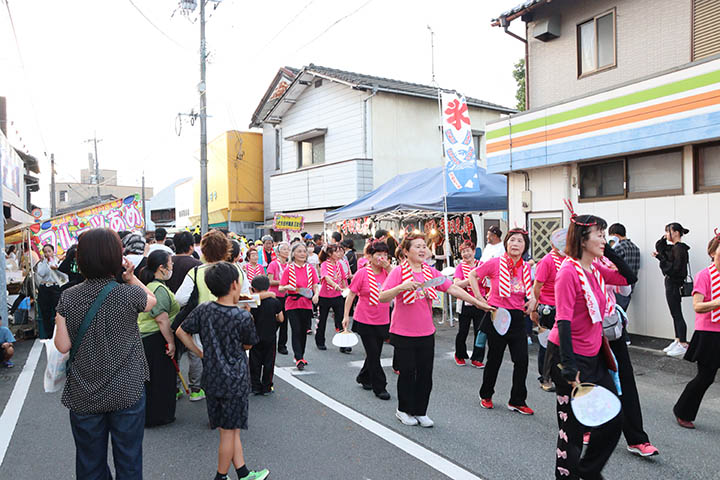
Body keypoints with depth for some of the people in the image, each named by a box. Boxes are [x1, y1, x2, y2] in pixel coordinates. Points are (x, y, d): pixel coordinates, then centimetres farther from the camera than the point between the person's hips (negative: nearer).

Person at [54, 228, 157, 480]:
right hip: (127, 391, -2)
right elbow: (151, 299, 8)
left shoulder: (68, 298, -7)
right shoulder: (130, 294, -14)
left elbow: (63, 346, -5)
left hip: (84, 395, 2)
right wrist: (131, 276, 1)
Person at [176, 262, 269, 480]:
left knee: (231, 429, 16)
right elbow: (248, 345, -4)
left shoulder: (203, 309, -4)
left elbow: (181, 332, 5)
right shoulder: (243, 317, -19)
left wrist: (200, 353, 10)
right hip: (234, 380, -6)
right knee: (229, 431, 10)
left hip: (211, 378, 6)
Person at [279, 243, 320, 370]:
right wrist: (287, 287, -23)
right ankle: (298, 359, -2)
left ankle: (300, 356, 26)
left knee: (304, 331, 10)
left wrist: (316, 295, -18)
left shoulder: (310, 269, 4)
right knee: (296, 331, -8)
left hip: (306, 304, 3)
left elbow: (316, 286, 2)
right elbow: (281, 288, -2)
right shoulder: (288, 269, -3)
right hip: (292, 304, -3)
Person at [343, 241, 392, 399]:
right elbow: (351, 294, -5)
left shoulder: (388, 272, 2)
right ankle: (379, 388, 12)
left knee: (375, 353, 15)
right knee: (373, 354, -1)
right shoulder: (362, 273, -9)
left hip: (382, 321, 4)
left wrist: (388, 269, -16)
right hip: (365, 321, -4)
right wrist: (346, 316, -7)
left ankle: (364, 378, 38)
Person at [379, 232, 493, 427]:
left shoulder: (431, 272, 4)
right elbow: (382, 297, -17)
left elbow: (453, 288, 3)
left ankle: (420, 412, 28)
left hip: (426, 333, 5)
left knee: (425, 374, 10)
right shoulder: (398, 272, -11)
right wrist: (401, 287, -32)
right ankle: (403, 410, 29)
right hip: (403, 334, -4)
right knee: (407, 373, 7)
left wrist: (478, 303, 0)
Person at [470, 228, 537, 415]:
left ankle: (517, 401, 18)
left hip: (517, 317, 4)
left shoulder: (526, 267, 4)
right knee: (494, 358, 7)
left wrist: (532, 299, 6)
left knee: (521, 360, 2)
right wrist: (480, 299, -5)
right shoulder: (495, 263, -10)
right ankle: (485, 395, 29)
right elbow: (473, 276, -1)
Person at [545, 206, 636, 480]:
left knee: (613, 419, 15)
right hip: (568, 356, -9)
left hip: (593, 355, 9)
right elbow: (563, 321, -24)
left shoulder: (596, 270, 6)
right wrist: (570, 368, -28)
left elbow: (629, 278, 15)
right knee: (572, 426, 4)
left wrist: (608, 251, 4)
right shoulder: (569, 271, -19)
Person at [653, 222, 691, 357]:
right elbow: (658, 246, 23)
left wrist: (660, 258, -20)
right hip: (671, 282, 10)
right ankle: (677, 341, 23)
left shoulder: (679, 248, -17)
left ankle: (683, 345, 2)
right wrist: (664, 238, 6)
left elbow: (675, 268, -23)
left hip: (674, 284, -10)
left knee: (677, 314, -4)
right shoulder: (673, 247, 11)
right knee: (675, 314, 15)